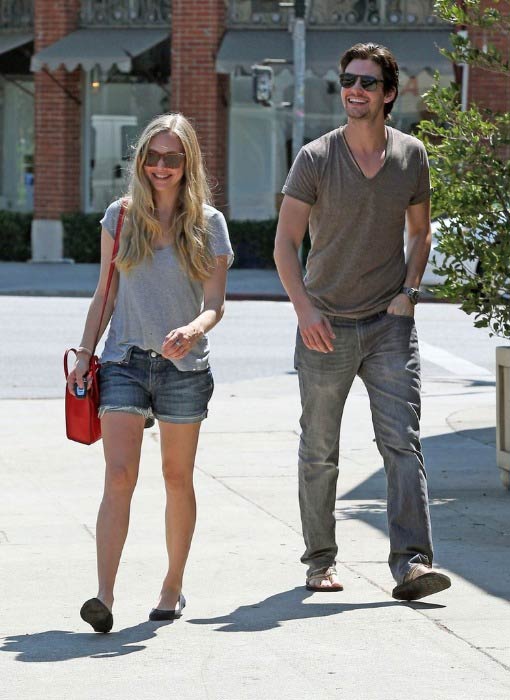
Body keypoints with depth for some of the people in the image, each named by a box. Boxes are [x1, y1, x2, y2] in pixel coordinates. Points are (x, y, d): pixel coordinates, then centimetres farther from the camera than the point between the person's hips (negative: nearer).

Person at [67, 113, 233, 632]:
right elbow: (105, 293, 12)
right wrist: (85, 353, 5)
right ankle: (104, 595, -20)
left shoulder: (208, 224, 1)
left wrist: (193, 330, -25)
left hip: (184, 367, 0)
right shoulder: (120, 216, 6)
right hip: (124, 361, 0)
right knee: (119, 474, -13)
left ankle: (173, 586, 24)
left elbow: (215, 302, -4)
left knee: (177, 478, 9)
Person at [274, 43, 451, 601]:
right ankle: (320, 559, 20)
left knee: (402, 441, -10)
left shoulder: (411, 156, 4)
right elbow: (285, 243, -2)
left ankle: (411, 563, -15)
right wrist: (303, 309, -15)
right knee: (319, 451, 7)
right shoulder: (316, 158, -4)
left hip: (389, 323, 1)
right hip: (325, 325, -1)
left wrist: (409, 290, 1)